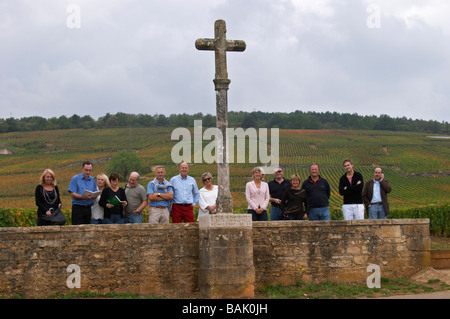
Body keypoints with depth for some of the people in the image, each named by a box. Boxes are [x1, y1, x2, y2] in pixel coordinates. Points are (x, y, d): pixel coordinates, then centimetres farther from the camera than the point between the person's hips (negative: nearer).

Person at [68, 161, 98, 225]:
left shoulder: (92, 180, 14)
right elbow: (72, 194, -8)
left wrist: (93, 196, -13)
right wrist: (83, 197, -24)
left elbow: (95, 194, 12)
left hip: (88, 208, 4)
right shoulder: (75, 179, 0)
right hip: (78, 207, -4)